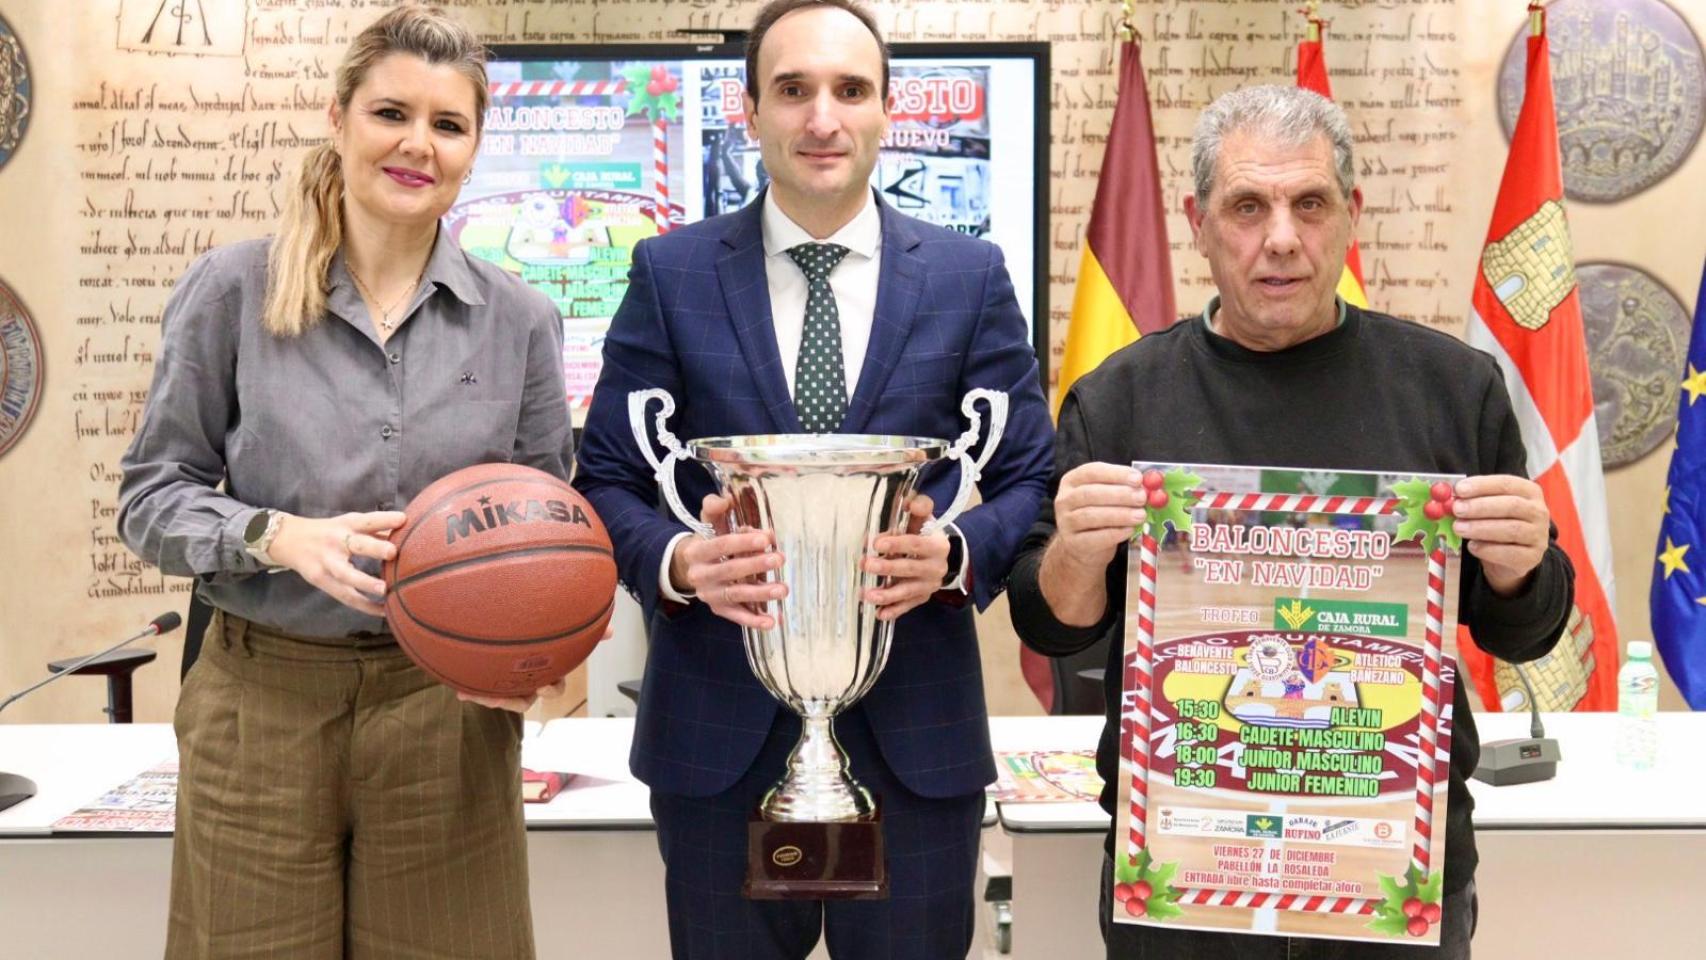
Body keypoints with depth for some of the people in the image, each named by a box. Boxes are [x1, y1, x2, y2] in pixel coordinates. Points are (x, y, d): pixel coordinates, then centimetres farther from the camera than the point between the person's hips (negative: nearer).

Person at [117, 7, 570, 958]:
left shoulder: (519, 320, 2)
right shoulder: (232, 290, -3)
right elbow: (153, 493, 1)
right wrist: (283, 537, -18)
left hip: (450, 705, 1)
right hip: (265, 704, -1)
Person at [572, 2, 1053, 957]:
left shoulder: (971, 276, 3)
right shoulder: (670, 273, 2)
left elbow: (1032, 482, 3)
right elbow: (607, 482, 2)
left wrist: (955, 555, -17)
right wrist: (677, 560, -19)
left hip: (916, 731, 1)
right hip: (718, 730, 0)